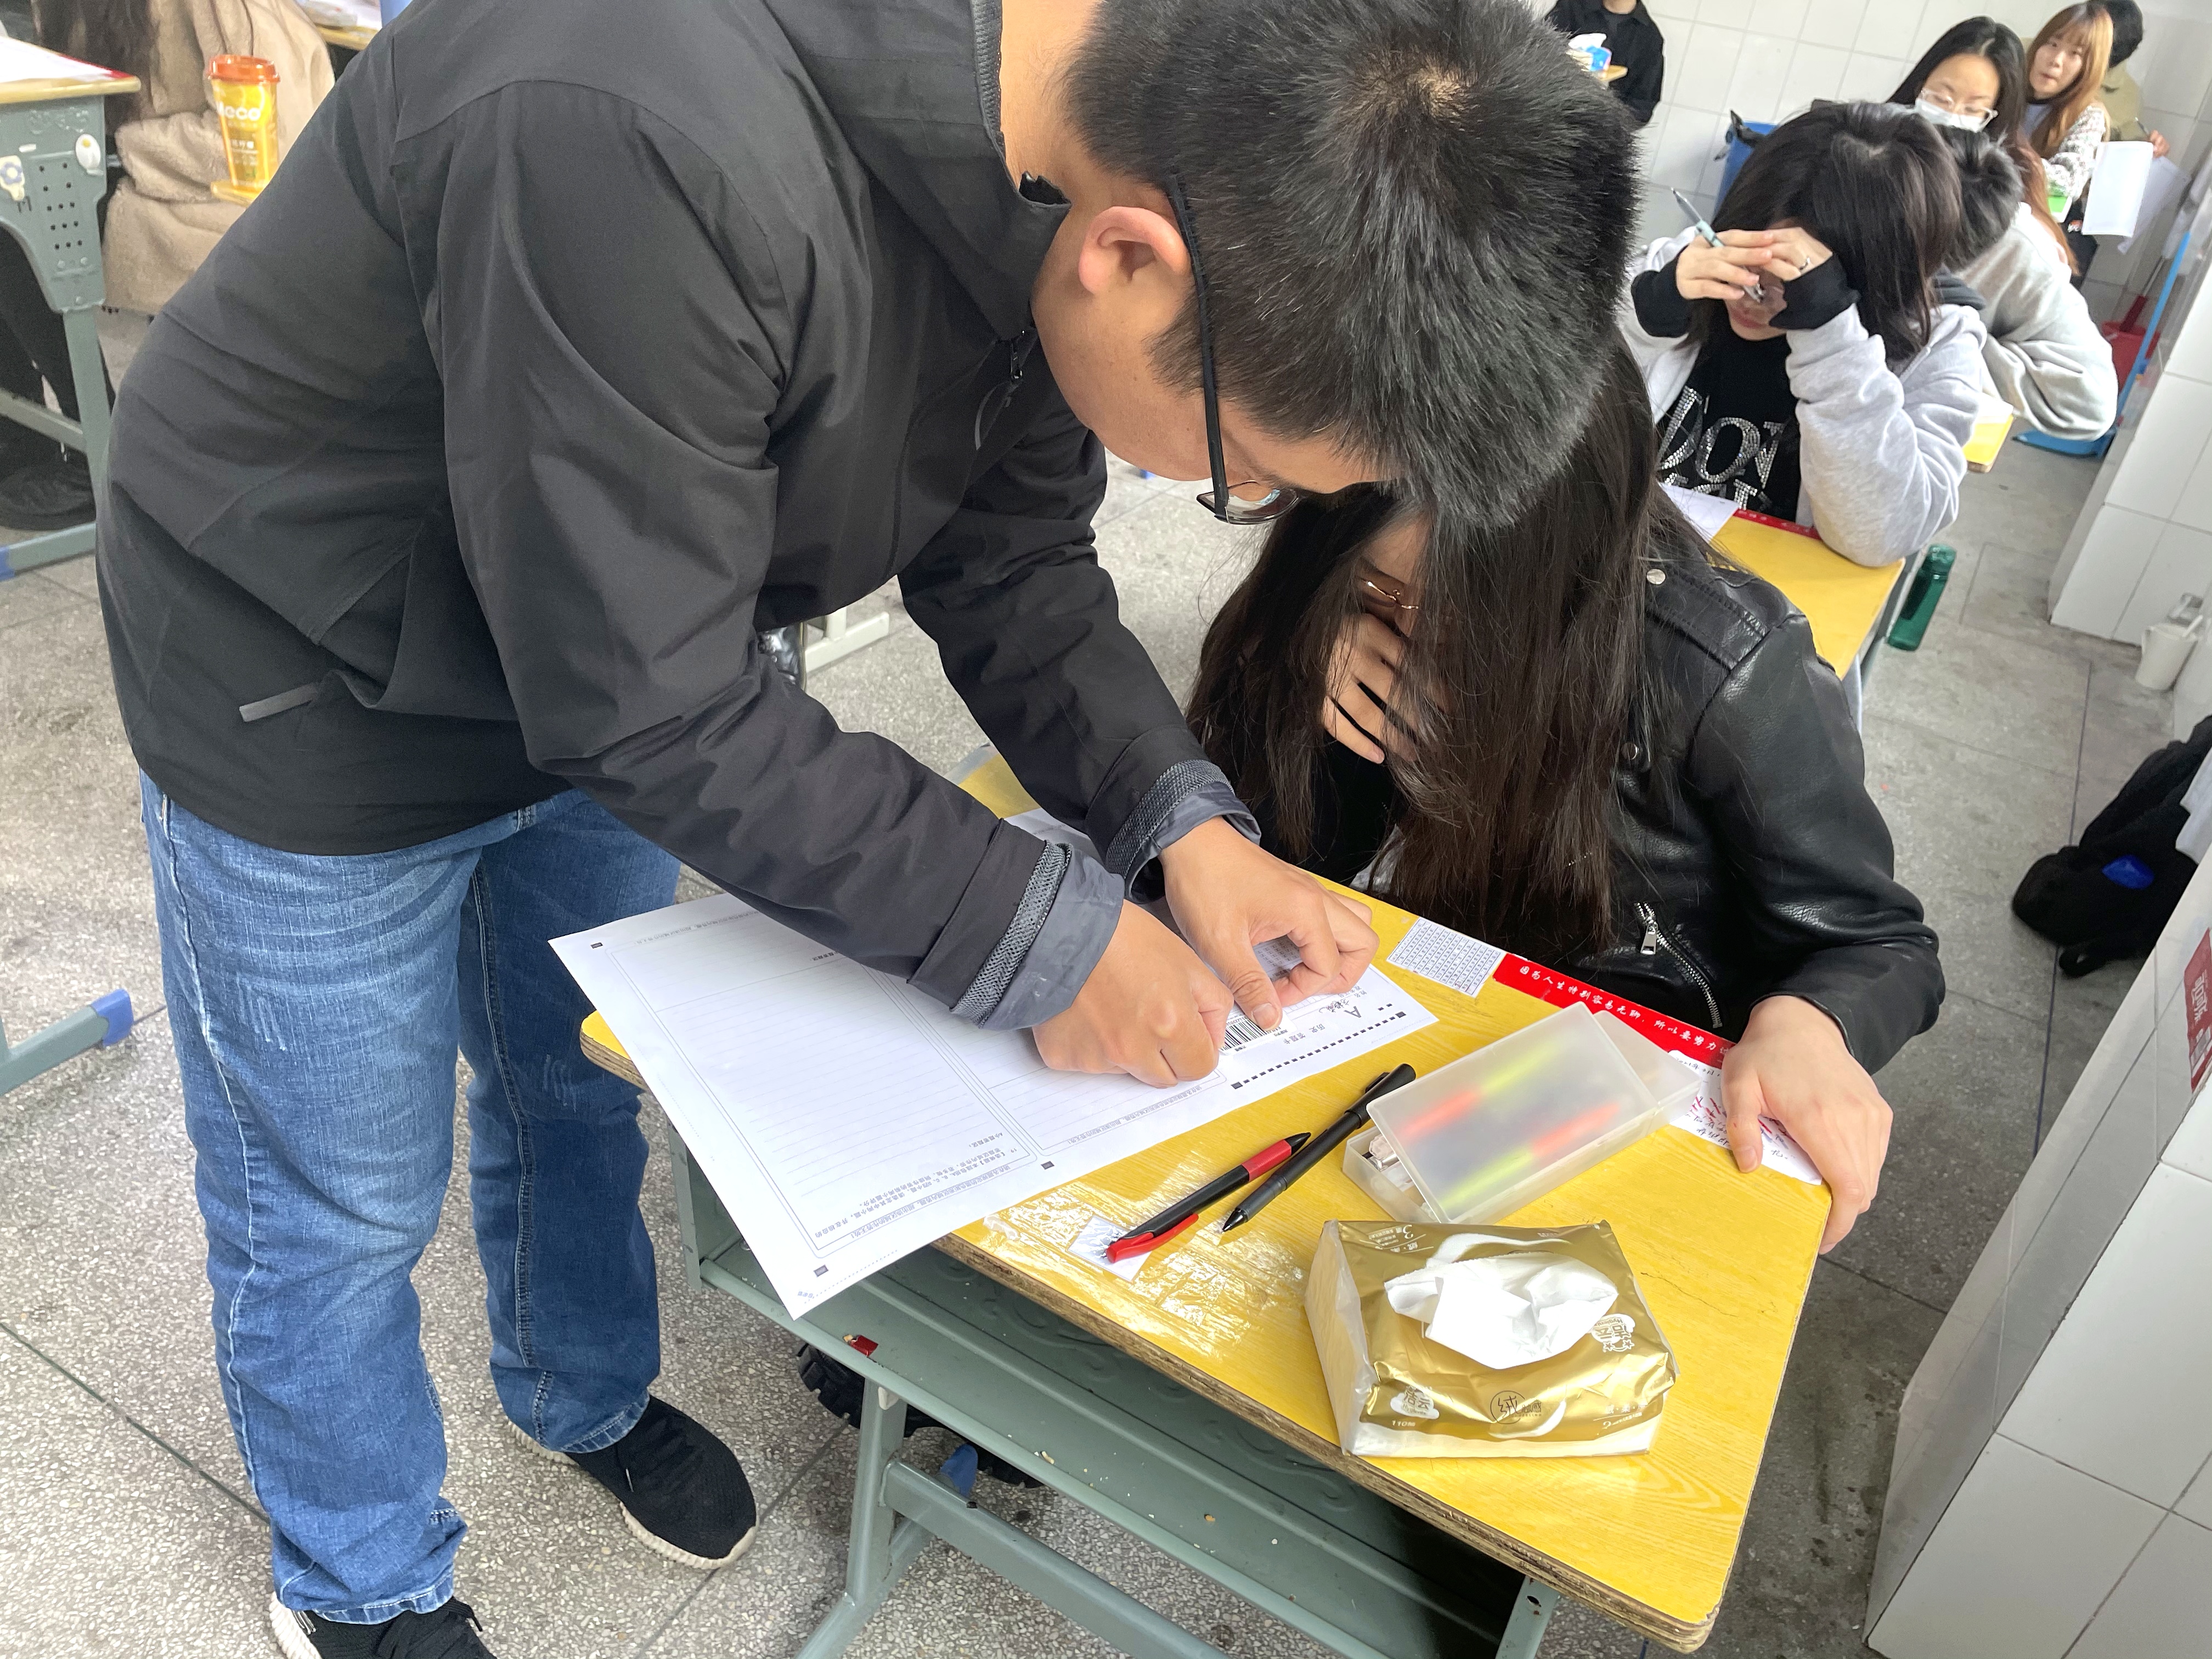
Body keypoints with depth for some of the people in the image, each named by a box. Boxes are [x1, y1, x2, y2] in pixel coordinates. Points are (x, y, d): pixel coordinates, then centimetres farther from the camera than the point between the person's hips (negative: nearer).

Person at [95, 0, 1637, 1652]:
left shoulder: (1112, 137, -17)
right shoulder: (641, 151, -42)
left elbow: (1007, 560, -5)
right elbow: (645, 710, -33)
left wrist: (1183, 821, -17)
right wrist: (1034, 940, -27)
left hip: (608, 681, 6)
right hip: (306, 692, -5)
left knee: (583, 1089, 25)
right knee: (339, 1205, 14)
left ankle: (587, 1392, 56)